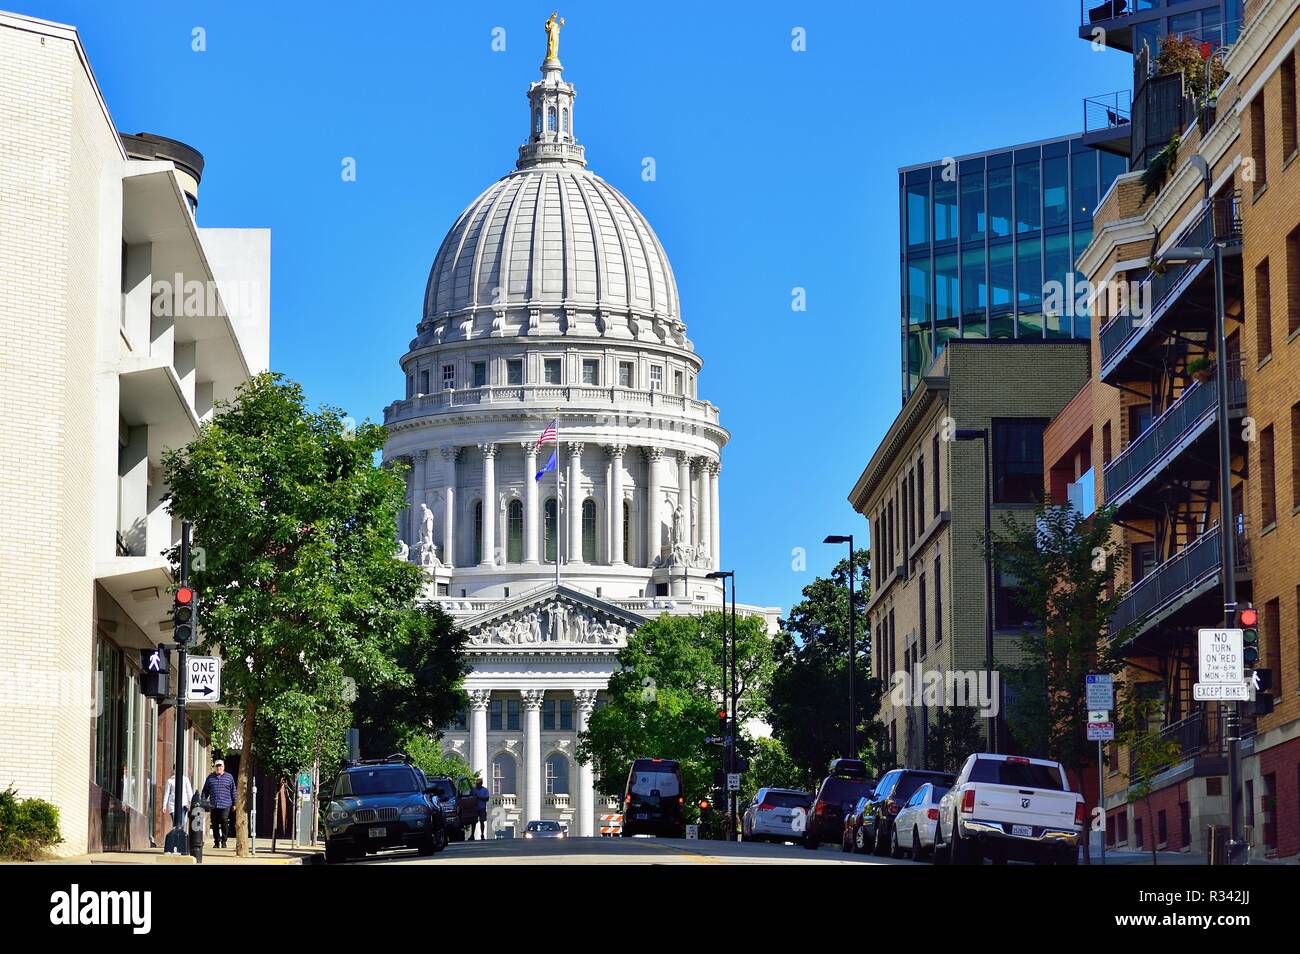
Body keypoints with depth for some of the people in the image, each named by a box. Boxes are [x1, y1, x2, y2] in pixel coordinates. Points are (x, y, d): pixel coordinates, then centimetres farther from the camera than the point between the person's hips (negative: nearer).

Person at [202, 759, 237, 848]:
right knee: (215, 824, 4)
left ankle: (223, 841, -1)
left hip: (225, 805, -2)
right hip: (213, 805, 2)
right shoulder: (210, 778, 13)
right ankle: (216, 842, 12)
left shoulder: (229, 777, 9)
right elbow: (205, 791, 15)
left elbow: (233, 791, 11)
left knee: (224, 822, -12)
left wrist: (234, 804, 8)